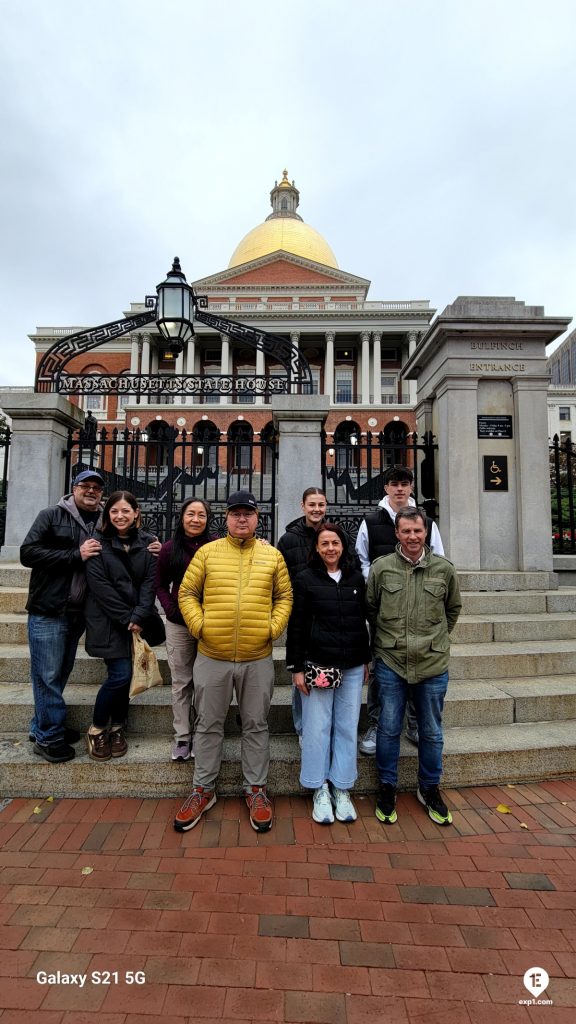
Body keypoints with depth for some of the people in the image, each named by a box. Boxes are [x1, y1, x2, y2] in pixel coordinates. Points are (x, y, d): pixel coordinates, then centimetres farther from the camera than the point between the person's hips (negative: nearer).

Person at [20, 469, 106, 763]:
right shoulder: (51, 516, -4)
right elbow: (28, 553, -13)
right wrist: (76, 555, -18)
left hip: (77, 614, 5)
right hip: (48, 611, -5)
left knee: (61, 673, 15)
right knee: (48, 676, 2)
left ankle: (42, 728, 32)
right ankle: (50, 738, 17)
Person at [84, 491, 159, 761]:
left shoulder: (147, 543, 3)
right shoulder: (99, 544, -4)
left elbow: (150, 581, -1)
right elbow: (99, 585, -10)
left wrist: (138, 617, -12)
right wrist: (126, 618, -12)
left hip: (137, 622, 3)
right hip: (108, 622, -3)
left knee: (124, 675, 6)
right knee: (121, 674, -8)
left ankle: (117, 729, 27)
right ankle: (96, 730, 15)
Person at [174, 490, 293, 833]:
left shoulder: (272, 555, 3)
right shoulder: (208, 551, 1)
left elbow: (285, 596, 8)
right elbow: (187, 593, 3)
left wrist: (274, 627, -5)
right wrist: (199, 625, -9)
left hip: (258, 659, 1)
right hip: (212, 657, 0)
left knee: (256, 725, 13)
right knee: (209, 725, 14)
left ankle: (256, 790, 31)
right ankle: (203, 790, 32)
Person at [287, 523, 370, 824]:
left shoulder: (356, 579, 7)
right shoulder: (305, 579, -4)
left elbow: (362, 621, 14)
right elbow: (296, 626, -4)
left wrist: (366, 659, 14)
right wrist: (297, 667, -6)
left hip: (352, 667, 3)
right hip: (317, 664, -3)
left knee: (347, 727, 9)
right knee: (317, 727, 4)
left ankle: (342, 789, 25)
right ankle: (320, 790, 22)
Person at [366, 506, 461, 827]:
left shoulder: (444, 569, -1)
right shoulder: (381, 567, -4)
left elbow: (454, 608, 14)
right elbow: (371, 608, 8)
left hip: (433, 665, 1)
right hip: (390, 663, -1)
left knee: (432, 732, 15)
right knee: (389, 730, 10)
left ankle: (430, 788, 36)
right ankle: (387, 788, 30)